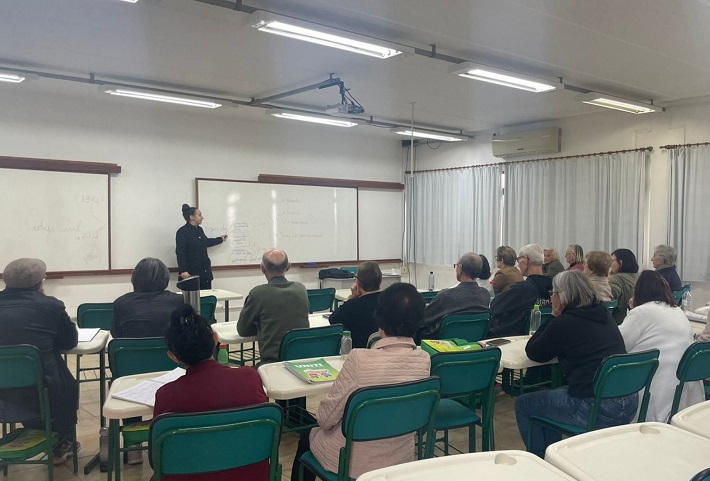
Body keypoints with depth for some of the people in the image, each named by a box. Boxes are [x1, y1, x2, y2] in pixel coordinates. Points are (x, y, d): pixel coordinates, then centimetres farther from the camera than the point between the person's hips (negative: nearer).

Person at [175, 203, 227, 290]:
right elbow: (180, 252, -17)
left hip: (205, 272, 8)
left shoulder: (199, 230, 13)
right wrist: (183, 271, -25)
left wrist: (220, 239, 43)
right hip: (191, 273, -8)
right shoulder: (182, 232, -11)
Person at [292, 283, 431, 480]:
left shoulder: (360, 359, -29)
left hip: (354, 461, -5)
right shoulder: (424, 360, -13)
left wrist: (322, 419, 4)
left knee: (307, 438, 28)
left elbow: (325, 418, -18)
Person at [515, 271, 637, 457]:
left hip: (596, 410, -8)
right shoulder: (604, 314, 10)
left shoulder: (564, 322, -12)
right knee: (549, 397, 30)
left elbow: (533, 353, 2)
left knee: (523, 405, 12)